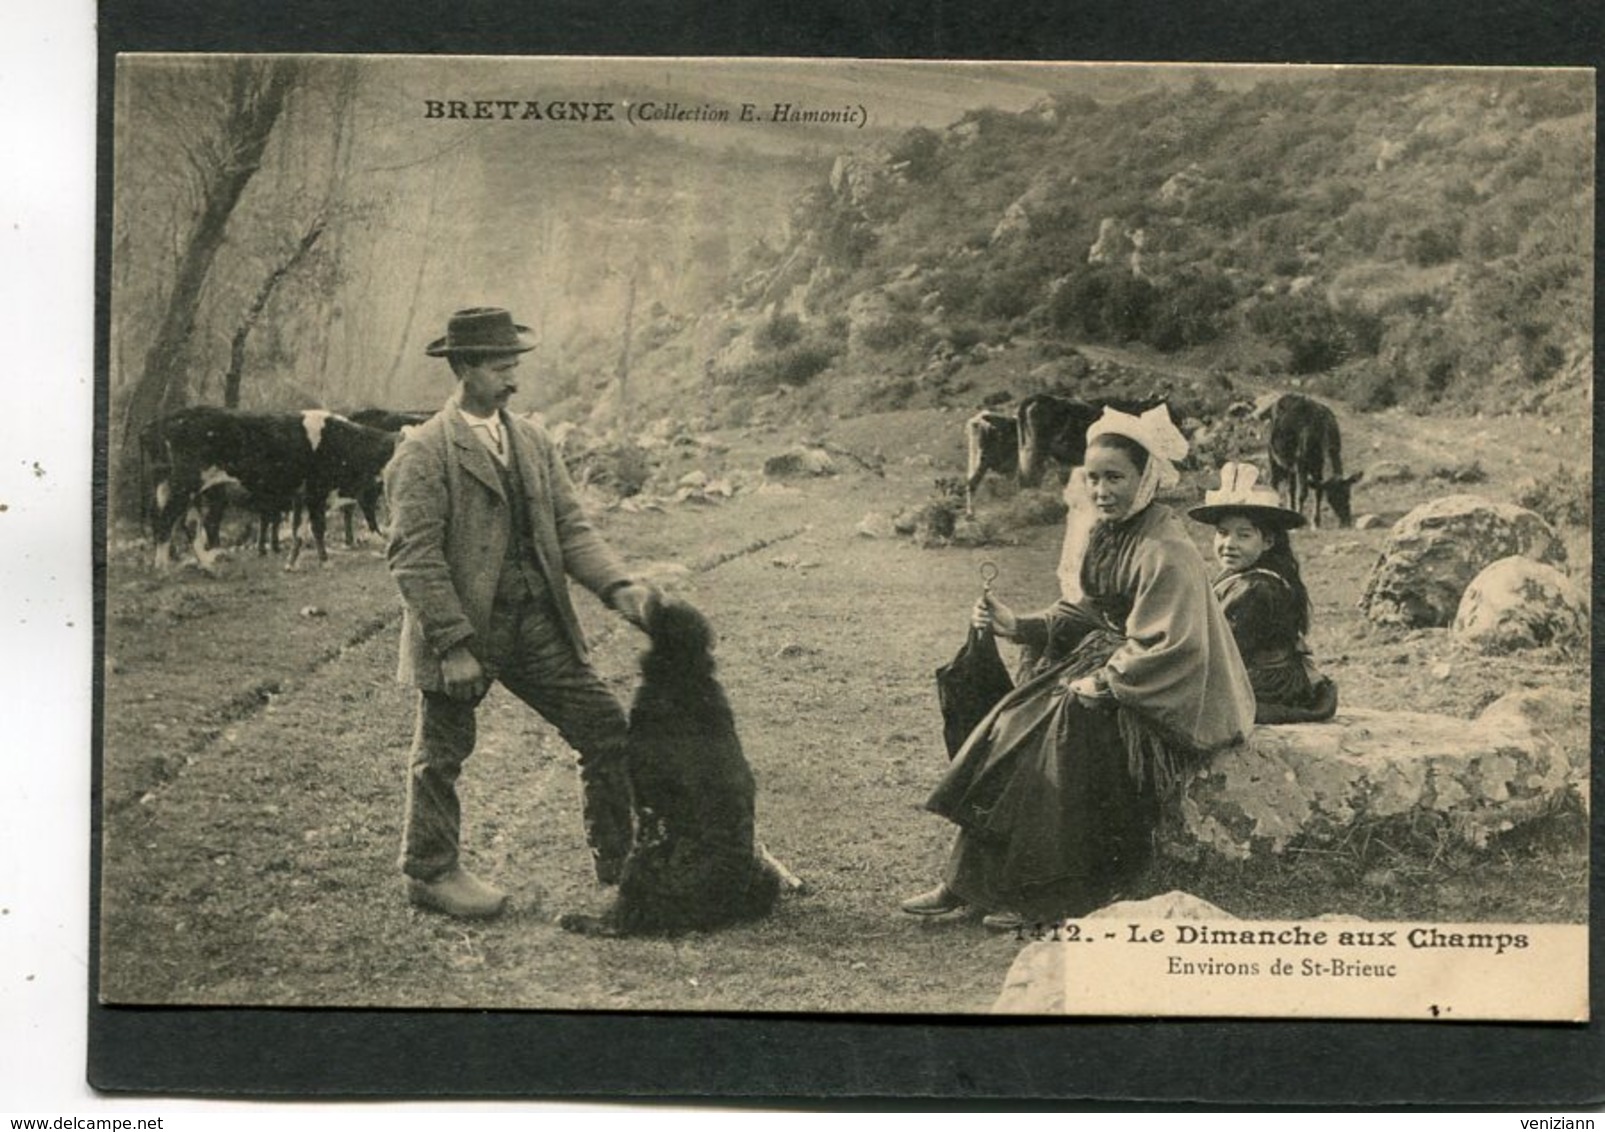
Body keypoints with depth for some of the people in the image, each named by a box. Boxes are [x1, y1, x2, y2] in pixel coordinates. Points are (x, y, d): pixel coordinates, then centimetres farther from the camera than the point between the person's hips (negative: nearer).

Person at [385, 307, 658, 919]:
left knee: (605, 726, 4)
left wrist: (619, 586, -10)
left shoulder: (533, 442, 10)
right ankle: (430, 872, 28)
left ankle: (618, 858, 18)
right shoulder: (423, 452, -11)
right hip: (460, 626, -6)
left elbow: (571, 528, 7)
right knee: (442, 754, 8)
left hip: (536, 625, 6)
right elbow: (414, 557, -15)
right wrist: (453, 644, -20)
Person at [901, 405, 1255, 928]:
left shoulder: (1167, 552, -20)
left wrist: (1102, 683, -19)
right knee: (1012, 726, -6)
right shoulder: (1106, 534, 7)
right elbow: (1086, 615, 11)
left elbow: (1167, 650, -23)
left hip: (1164, 699, -8)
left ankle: (1049, 893, -12)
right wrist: (1017, 625, -2)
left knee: (1068, 726, -25)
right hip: (1109, 665, 9)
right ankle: (967, 879, -5)